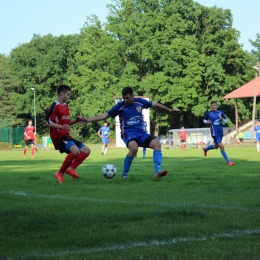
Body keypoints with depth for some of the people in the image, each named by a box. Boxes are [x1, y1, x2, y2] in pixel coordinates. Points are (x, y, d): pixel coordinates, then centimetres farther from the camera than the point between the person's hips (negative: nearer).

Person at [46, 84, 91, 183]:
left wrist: (76, 121, 8)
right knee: (76, 151, -29)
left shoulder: (66, 106, 18)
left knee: (86, 150, 5)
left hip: (66, 136, 10)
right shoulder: (55, 106, -10)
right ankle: (60, 173, -17)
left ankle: (71, 168, 0)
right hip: (58, 136, -9)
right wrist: (61, 127, -30)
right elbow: (48, 123, -16)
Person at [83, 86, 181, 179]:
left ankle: (157, 171, -24)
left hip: (141, 133, 4)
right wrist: (88, 120, -10)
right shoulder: (120, 106, -4)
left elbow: (154, 104, 19)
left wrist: (169, 110, 24)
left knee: (157, 143, -22)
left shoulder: (140, 102, 4)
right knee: (134, 148, -36)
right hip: (128, 133, -4)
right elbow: (105, 115, -1)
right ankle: (124, 174, -20)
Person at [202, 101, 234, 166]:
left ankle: (206, 149, 50)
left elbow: (226, 121, 7)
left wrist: (221, 118, -13)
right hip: (214, 132, -5)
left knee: (216, 146, 21)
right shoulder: (208, 113, -3)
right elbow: (204, 120, 13)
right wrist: (207, 122, -9)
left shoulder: (220, 112, 4)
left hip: (220, 132, 5)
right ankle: (228, 161, -9)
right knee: (221, 146, -14)